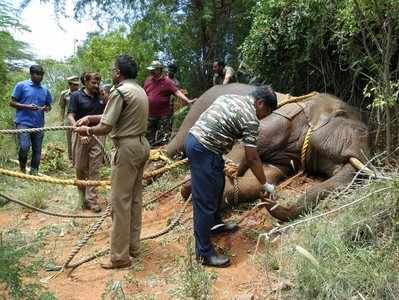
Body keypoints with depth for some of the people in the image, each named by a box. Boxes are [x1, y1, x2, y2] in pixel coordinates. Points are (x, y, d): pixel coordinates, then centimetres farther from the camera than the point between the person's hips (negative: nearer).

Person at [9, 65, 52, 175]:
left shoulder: (45, 90, 14)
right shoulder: (21, 85, 3)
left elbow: (49, 105, 22)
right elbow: (12, 103, 1)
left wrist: (46, 108, -2)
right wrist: (27, 106, -14)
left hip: (39, 124, 4)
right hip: (23, 122, -4)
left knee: (37, 151, 6)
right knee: (24, 147, -18)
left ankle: (33, 173, 17)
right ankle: (22, 167, 8)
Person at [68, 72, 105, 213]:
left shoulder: (101, 96, 7)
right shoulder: (76, 96, -3)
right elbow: (71, 116, -9)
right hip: (82, 135, -2)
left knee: (94, 169, 2)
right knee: (80, 168, 8)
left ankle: (92, 199, 8)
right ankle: (82, 195, 30)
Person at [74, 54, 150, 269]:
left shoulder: (120, 92, -15)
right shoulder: (139, 90, 13)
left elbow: (105, 128, -15)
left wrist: (87, 130, 3)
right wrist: (90, 118, 18)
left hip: (127, 148, -9)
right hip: (141, 145, 9)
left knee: (120, 201, -4)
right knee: (135, 198, 15)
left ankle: (120, 256, 3)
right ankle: (133, 246, 25)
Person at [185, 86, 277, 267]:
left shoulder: (231, 97, 14)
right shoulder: (250, 119, -11)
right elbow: (252, 158, -9)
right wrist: (265, 184, 4)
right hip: (204, 151, -10)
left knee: (217, 184, 26)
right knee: (205, 202, -3)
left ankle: (215, 224, 45)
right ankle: (204, 253, 5)